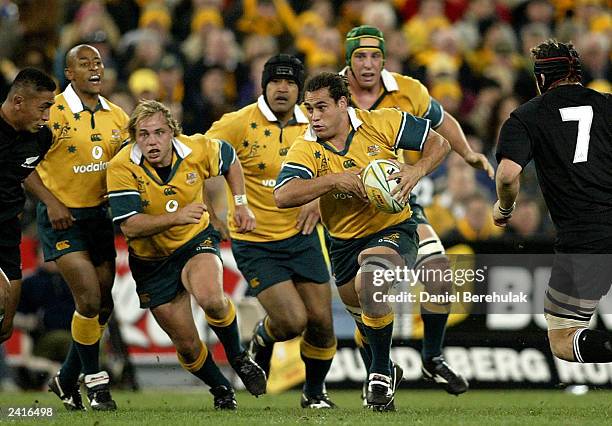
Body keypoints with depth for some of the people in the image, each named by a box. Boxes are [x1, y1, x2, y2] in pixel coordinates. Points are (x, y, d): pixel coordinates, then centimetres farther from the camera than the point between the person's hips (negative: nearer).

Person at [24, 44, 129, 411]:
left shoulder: (117, 116, 6)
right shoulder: (52, 113, -11)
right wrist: (51, 202, -20)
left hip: (99, 213, 6)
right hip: (62, 216, -6)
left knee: (103, 305, 7)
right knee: (89, 298, -16)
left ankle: (67, 381, 25)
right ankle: (95, 381, 1)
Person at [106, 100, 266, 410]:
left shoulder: (198, 149, -16)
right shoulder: (122, 169, -24)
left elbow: (230, 159, 8)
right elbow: (129, 226, -31)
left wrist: (241, 204, 4)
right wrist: (176, 217, -43)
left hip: (197, 240, 0)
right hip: (151, 261, 0)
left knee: (211, 298, -33)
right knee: (186, 344, 3)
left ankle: (238, 358, -4)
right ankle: (220, 389, 34)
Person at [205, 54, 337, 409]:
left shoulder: (311, 125, 2)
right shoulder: (241, 123, -13)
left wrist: (315, 197, 0)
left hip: (300, 236, 4)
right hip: (255, 243, -4)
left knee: (321, 321, 1)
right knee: (293, 320, -15)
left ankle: (315, 391, 26)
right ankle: (262, 340, 22)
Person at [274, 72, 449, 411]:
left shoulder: (381, 124, -12)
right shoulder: (306, 150, -12)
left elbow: (437, 143, -3)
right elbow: (282, 196, -29)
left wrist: (417, 171, -23)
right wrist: (336, 180, -35)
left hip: (393, 230, -4)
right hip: (345, 241, 4)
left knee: (370, 284, -33)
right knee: (362, 317, 19)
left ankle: (381, 373, -14)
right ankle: (385, 373, 52)